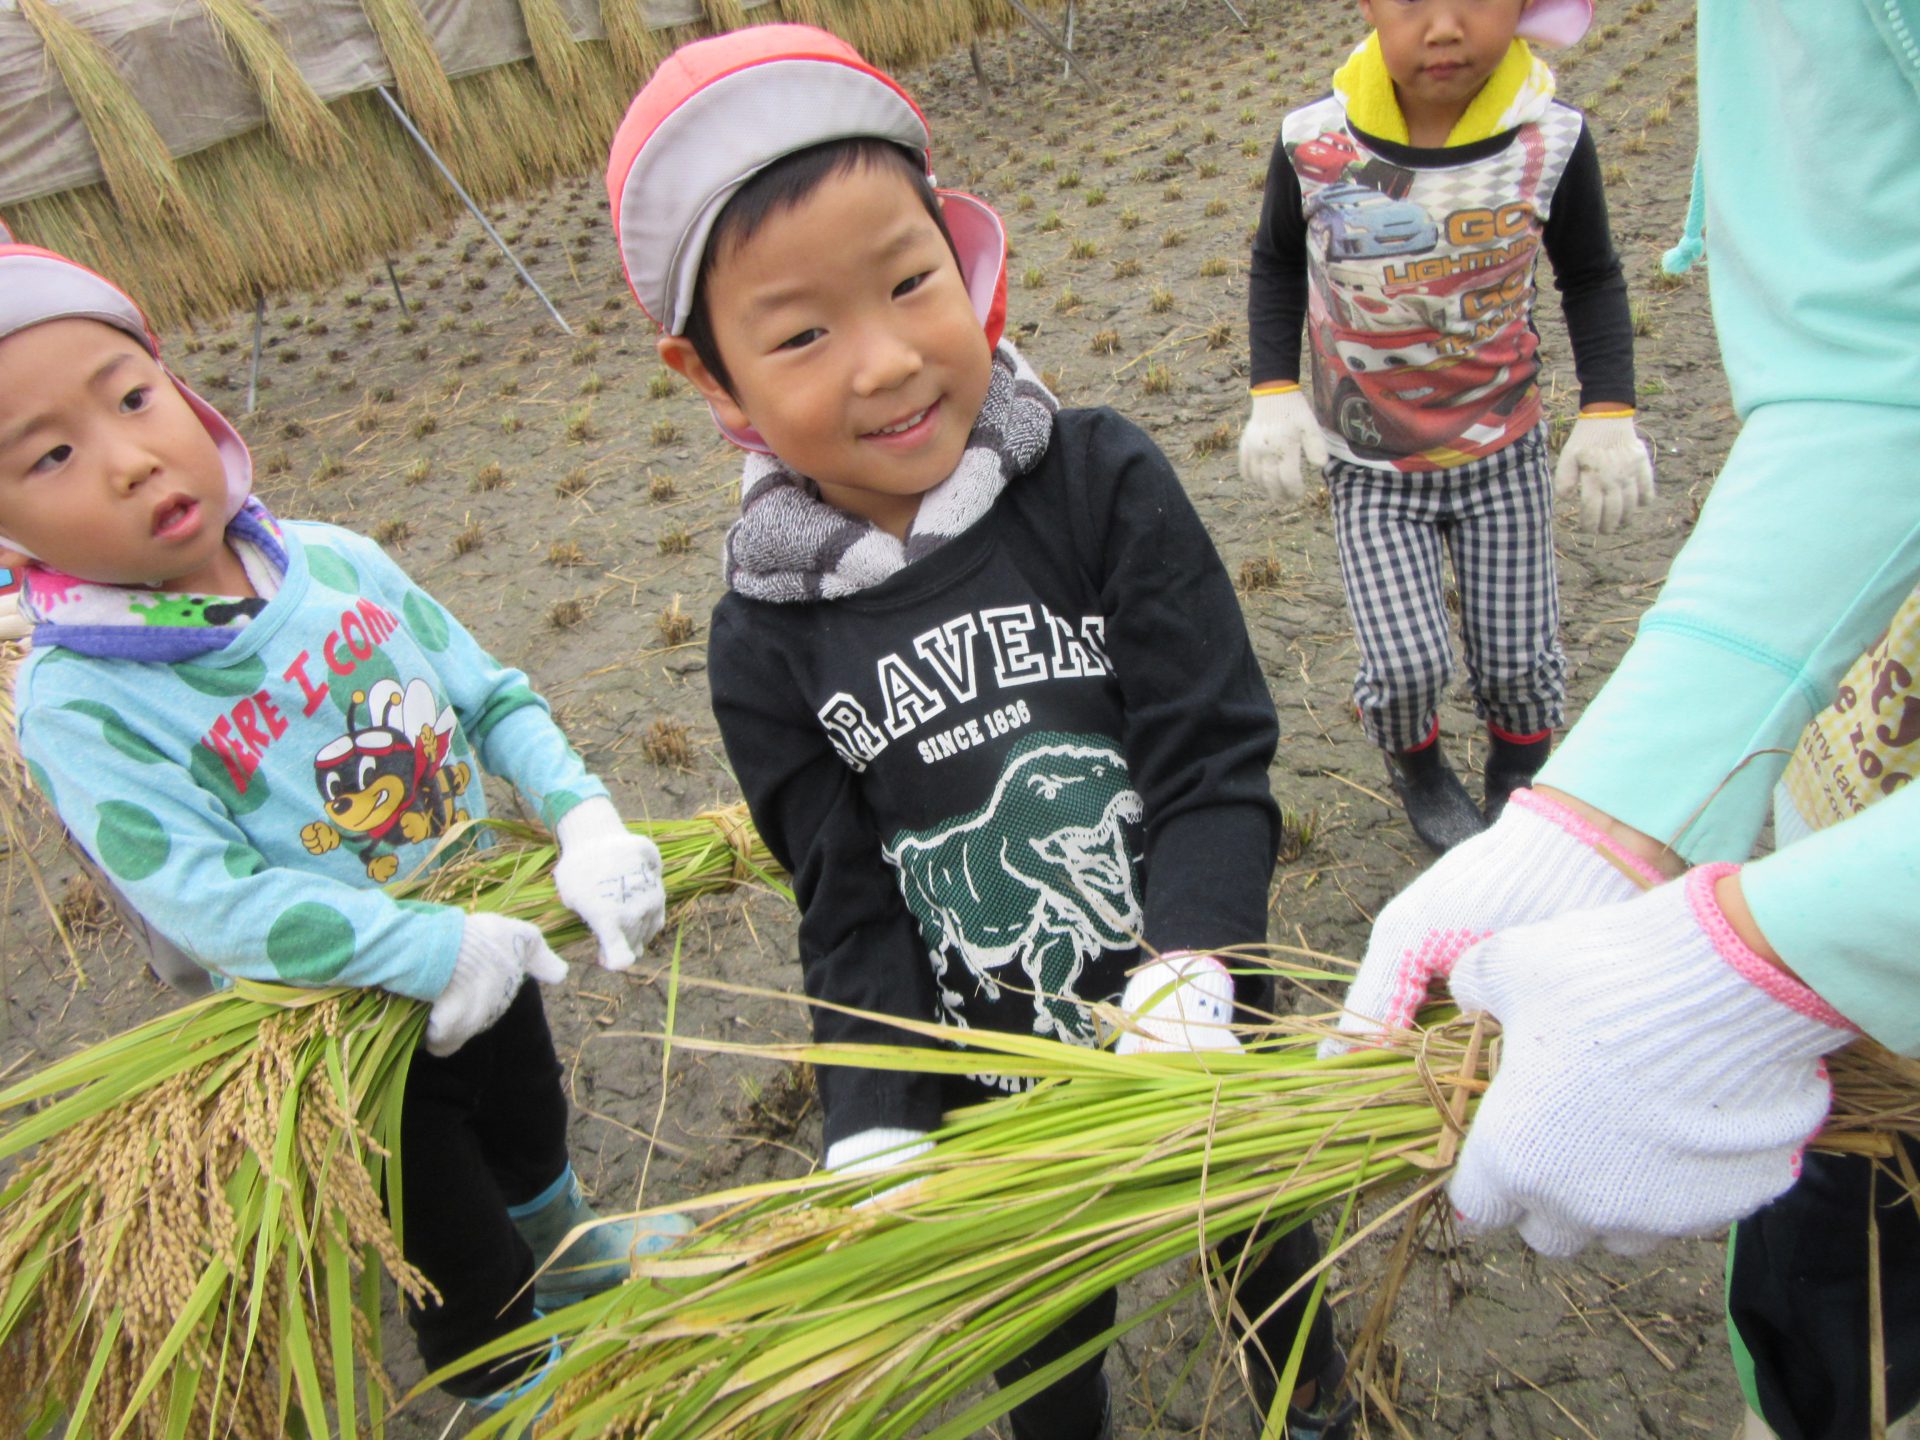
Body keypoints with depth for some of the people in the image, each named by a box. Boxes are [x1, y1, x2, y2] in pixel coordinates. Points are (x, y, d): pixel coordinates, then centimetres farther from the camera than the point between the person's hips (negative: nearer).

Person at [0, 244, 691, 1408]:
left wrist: (585, 821, -22)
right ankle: (517, 1394, 50)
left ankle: (576, 1252, 66)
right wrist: (441, 951, -30)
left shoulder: (333, 560, -13)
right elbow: (210, 902, -30)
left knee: (528, 1129, 33)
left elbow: (493, 698, -7)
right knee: (463, 1260, 18)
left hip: (485, 945, 5)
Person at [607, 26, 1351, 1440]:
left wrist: (1186, 992, -33)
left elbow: (1214, 765, -20)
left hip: (1200, 1024, 1)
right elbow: (854, 911, -10)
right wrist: (879, 1139, -21)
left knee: (1265, 1235, 30)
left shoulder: (1104, 483, -19)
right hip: (1004, 1101, 0)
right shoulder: (768, 641, -14)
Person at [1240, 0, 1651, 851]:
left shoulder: (1550, 139, -14)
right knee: (1405, 664, -10)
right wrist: (1273, 393, -8)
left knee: (1518, 660, 3)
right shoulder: (1314, 144, -16)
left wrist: (1609, 412, -6)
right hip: (1370, 465, -1)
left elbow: (1590, 277, 3)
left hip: (1503, 453, 1)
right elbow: (1276, 265, 3)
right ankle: (1415, 765, 27)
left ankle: (1518, 780, 38)